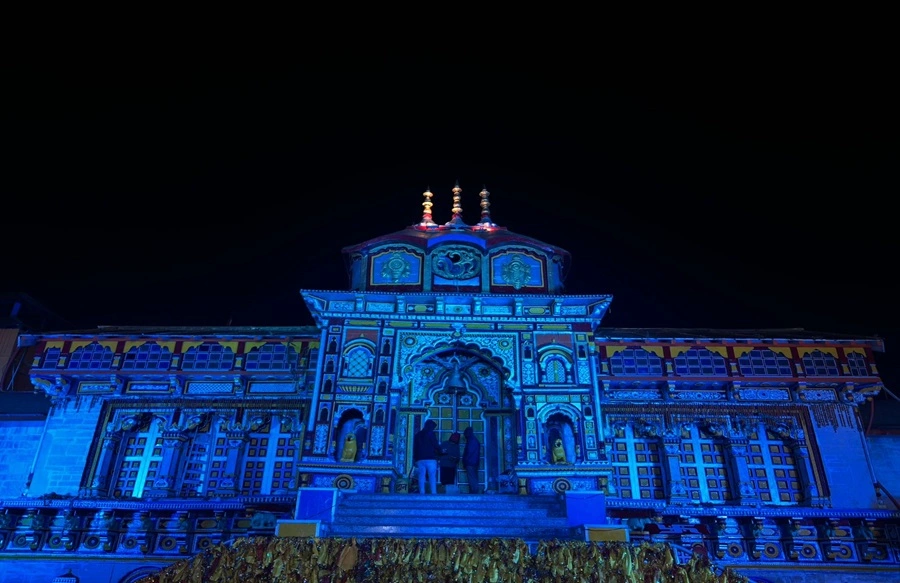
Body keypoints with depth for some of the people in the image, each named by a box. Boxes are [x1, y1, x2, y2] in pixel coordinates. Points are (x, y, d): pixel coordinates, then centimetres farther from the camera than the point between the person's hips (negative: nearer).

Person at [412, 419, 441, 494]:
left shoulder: (417, 434, 16)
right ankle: (433, 493, -13)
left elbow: (414, 448, 15)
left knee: (421, 477, 3)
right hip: (430, 459, -5)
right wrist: (440, 451, 17)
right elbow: (436, 445, -3)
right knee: (432, 477, -5)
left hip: (420, 459, 5)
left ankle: (422, 493, -4)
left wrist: (415, 459, 17)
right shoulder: (430, 433, -1)